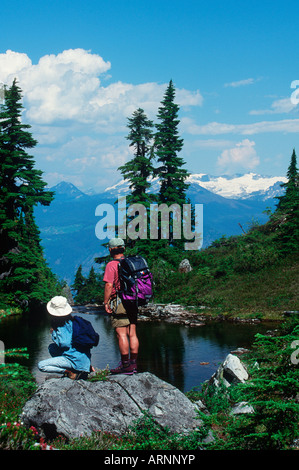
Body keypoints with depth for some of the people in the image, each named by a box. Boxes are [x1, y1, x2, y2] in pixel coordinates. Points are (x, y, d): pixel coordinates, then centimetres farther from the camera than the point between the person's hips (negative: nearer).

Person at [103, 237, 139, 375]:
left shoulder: (112, 265, -9)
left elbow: (109, 285, -16)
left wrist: (106, 302, -9)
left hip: (119, 303, -7)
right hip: (133, 302, 7)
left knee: (121, 335, -4)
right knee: (132, 334, 8)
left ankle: (125, 366, -3)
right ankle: (133, 364, 12)